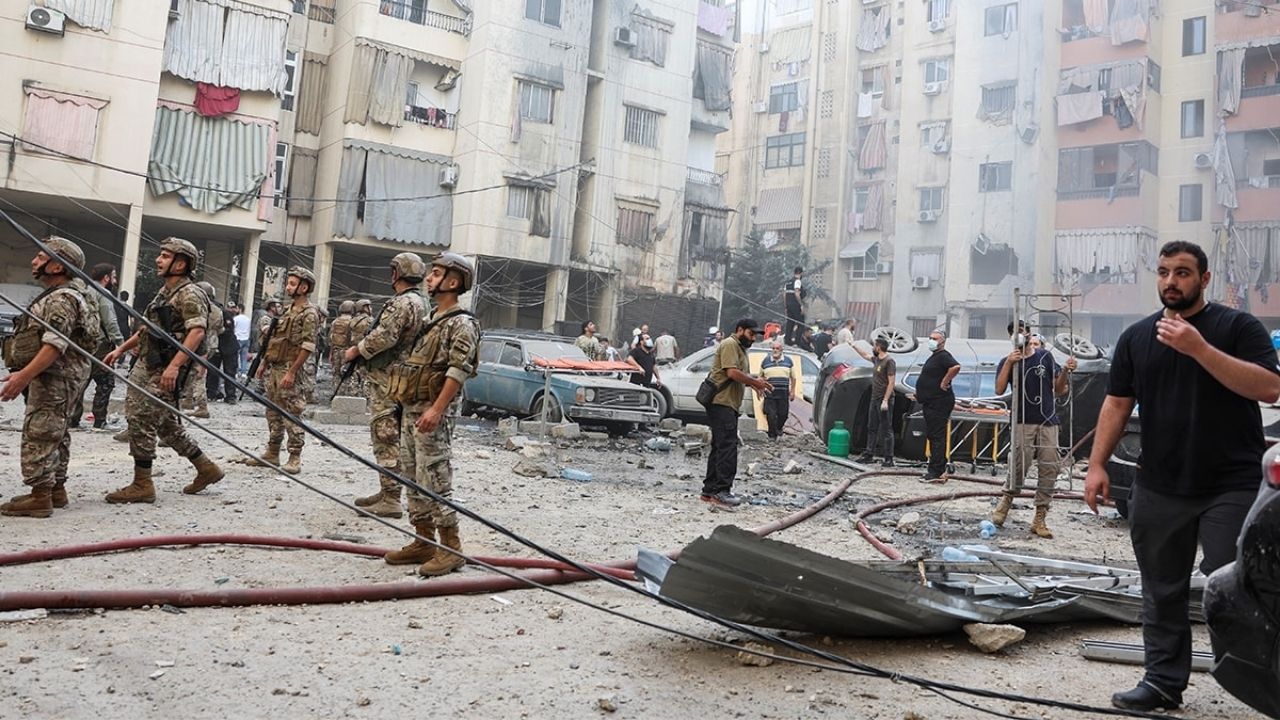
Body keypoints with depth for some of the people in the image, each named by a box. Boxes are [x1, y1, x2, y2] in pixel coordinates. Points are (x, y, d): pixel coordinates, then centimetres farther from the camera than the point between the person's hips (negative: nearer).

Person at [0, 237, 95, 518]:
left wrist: (24, 375, -29)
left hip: (54, 377, -11)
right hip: (56, 378, 11)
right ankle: (56, 489, 22)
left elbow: (55, 345, -25)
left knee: (39, 434, -10)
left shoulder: (61, 299, -15)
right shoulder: (55, 296, 20)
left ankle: (40, 496, -8)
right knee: (54, 434, 15)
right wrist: (25, 375, 23)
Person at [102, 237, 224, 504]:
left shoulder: (189, 294, -13)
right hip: (146, 365, 10)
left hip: (164, 371, -10)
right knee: (164, 423, 14)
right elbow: (148, 328, 28)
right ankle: (206, 468, 23)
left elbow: (197, 332, -25)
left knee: (141, 421, -8)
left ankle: (142, 485, 2)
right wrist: (121, 349, 22)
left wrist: (174, 365, -32)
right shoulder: (164, 292, 18)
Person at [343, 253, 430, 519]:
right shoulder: (421, 303, 17)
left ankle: (391, 501, -7)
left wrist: (356, 350, -10)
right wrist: (363, 348, 18)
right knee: (389, 437, 16)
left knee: (386, 438, -8)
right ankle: (387, 492, 24)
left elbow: (384, 337, -25)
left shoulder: (402, 303, -15)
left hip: (387, 378, -10)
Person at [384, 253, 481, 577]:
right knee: (413, 479, 11)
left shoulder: (461, 323, -10)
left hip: (433, 413, -10)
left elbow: (458, 371, -19)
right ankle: (424, 542, 19)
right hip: (411, 410, 10)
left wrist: (436, 410, -27)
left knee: (434, 480, -9)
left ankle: (450, 548, -3)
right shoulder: (431, 321, 19)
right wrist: (408, 407, 19)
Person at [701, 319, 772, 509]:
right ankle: (721, 492, -18)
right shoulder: (730, 344, -9)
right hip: (721, 403, -11)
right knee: (727, 447, -15)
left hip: (728, 404, 11)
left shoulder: (740, 348, 25)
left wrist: (753, 383, 10)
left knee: (720, 447, 11)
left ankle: (710, 491, 16)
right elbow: (732, 372, -19)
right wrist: (755, 381, -10)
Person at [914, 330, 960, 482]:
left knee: (937, 436, -10)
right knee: (932, 435, 14)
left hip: (939, 403, -11)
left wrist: (944, 383, -23)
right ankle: (939, 470, 20)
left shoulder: (943, 356, -12)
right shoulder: (934, 356, 19)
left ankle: (937, 472, -9)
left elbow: (955, 367, -32)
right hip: (931, 403, 11)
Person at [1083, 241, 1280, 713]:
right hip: (1158, 491, 4)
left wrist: (1199, 348, -22)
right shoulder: (1136, 336, 10)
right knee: (1162, 594, 9)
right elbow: (1117, 404, 11)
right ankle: (1163, 683, 20)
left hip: (1232, 489, -4)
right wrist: (1097, 465, 3)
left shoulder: (1237, 327, -2)